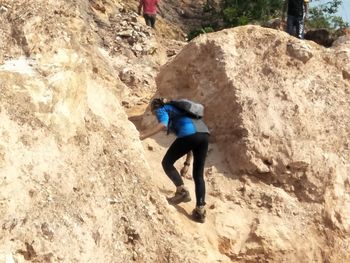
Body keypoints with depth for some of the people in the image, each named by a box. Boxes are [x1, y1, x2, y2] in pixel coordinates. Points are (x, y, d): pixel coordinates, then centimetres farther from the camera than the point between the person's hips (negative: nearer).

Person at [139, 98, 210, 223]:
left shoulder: (162, 110, 18)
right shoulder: (176, 109, 39)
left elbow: (163, 124, -9)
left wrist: (142, 136, -14)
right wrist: (187, 163, 34)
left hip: (189, 133, -7)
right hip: (204, 133, 7)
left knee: (167, 162, 13)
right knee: (198, 174, 14)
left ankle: (182, 190, 0)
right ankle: (200, 210, 7)